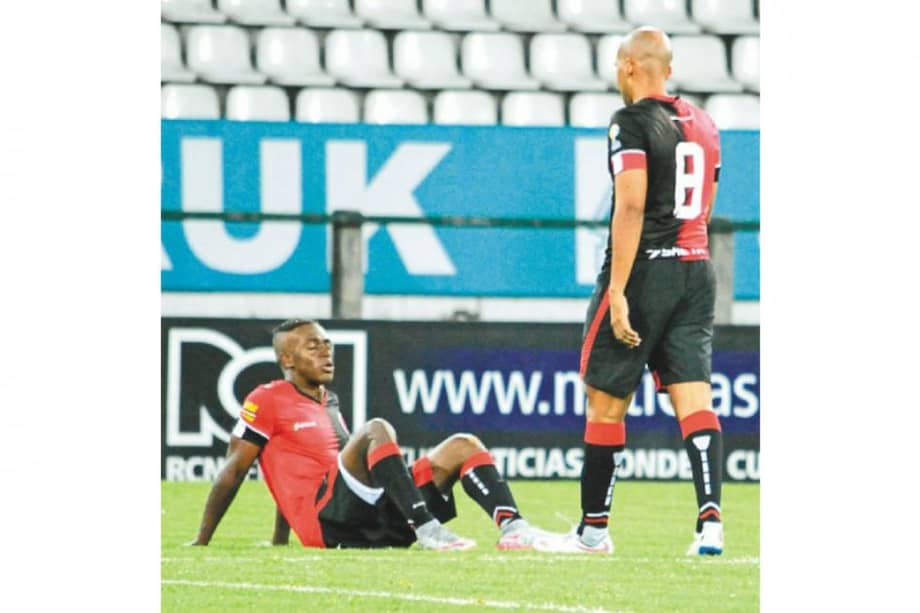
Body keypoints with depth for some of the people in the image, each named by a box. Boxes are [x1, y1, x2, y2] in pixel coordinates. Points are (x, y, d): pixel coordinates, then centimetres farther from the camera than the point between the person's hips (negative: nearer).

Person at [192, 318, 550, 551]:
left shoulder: (329, 404, 28)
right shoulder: (266, 401, 3)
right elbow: (233, 472, 3)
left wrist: (279, 543, 33)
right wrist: (201, 544, 3)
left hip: (374, 523, 8)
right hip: (324, 523, -8)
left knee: (463, 446, -2)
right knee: (377, 430, -30)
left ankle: (512, 529, -29)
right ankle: (427, 531, -45)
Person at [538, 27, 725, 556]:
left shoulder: (632, 123, -10)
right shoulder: (703, 125, 14)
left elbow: (632, 205, -19)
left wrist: (617, 290, -21)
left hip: (644, 271, -7)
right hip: (697, 272, 7)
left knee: (606, 402, 5)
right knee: (694, 397, -1)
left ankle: (594, 529, 13)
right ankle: (711, 519, -17)